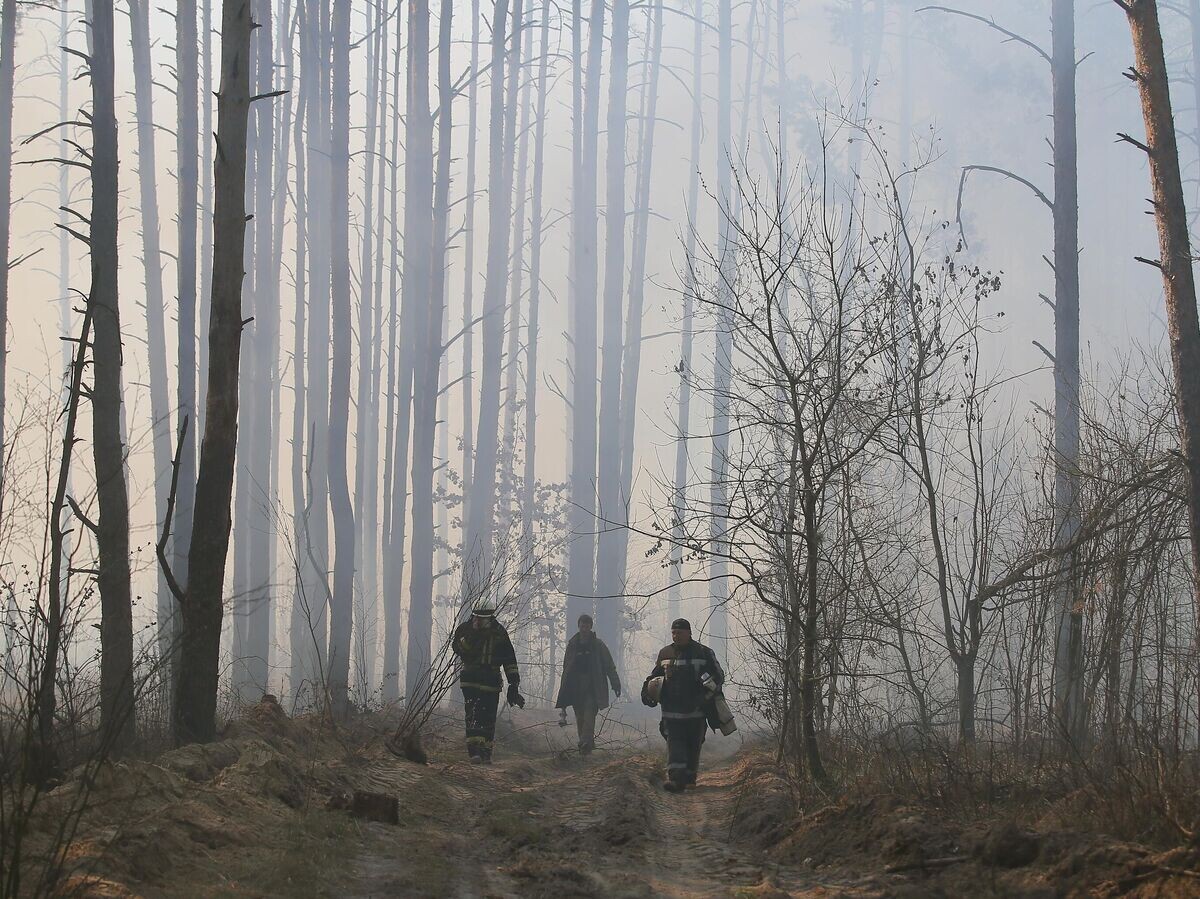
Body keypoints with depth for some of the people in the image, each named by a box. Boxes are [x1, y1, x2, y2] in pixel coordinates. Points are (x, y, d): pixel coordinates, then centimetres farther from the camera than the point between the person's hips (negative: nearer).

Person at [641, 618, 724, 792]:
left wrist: (706, 692, -14)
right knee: (674, 743, -12)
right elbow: (654, 677, 23)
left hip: (696, 711, -1)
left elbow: (718, 675, 2)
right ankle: (676, 779, -21)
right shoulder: (665, 653, 11)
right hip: (672, 710, 1)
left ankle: (690, 777, 24)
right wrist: (648, 691, 5)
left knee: (693, 745, 8)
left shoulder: (704, 653, 1)